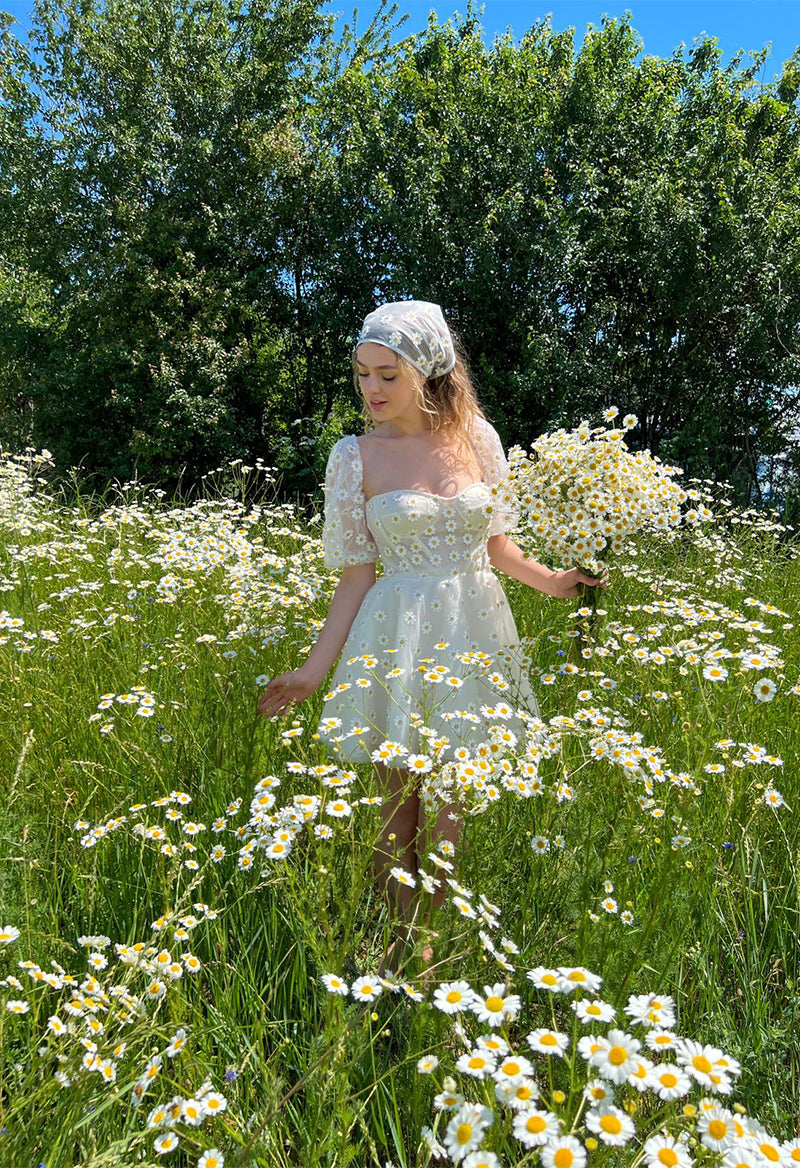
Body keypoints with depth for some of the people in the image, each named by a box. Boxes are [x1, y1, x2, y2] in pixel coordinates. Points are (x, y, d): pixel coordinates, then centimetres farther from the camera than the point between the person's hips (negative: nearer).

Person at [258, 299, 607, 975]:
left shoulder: (477, 436, 2)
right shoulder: (356, 457, -3)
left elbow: (496, 544, 12)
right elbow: (357, 578, -2)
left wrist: (556, 582, -1)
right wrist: (316, 668, -5)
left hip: (475, 637, 2)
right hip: (398, 641, -2)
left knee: (457, 806, 6)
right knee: (400, 803, 8)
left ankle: (436, 938, 30)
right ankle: (406, 939, 30)